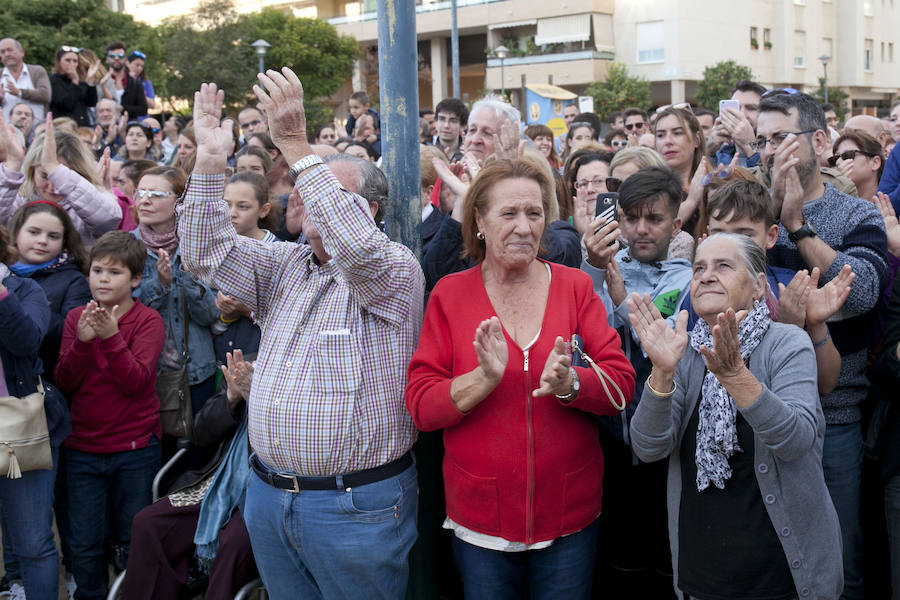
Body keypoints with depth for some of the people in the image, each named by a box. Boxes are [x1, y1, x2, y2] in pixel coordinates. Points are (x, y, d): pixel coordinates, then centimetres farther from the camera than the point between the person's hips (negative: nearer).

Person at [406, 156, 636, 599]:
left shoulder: (574, 286, 0)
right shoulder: (450, 294, -3)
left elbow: (622, 384, -6)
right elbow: (419, 405, -8)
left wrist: (570, 383, -26)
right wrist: (485, 378, -24)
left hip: (570, 515, 1)